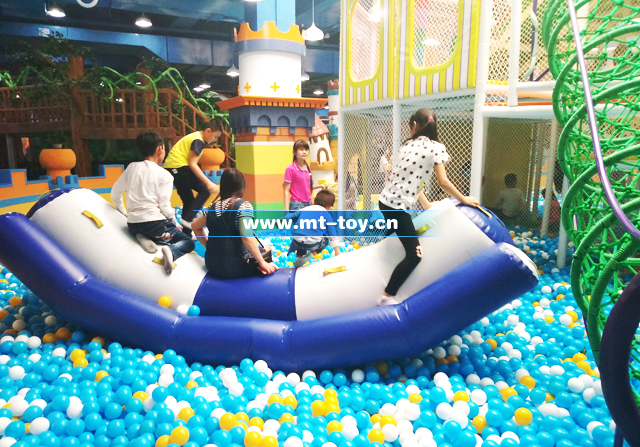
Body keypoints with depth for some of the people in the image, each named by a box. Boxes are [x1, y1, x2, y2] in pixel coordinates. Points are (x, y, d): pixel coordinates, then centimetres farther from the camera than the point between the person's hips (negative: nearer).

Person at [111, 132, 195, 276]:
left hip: (133, 225, 5)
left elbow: (115, 193, 13)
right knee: (189, 243, 14)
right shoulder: (164, 175, -5)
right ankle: (171, 251, -21)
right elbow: (164, 206, -9)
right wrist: (175, 224, 8)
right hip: (155, 223, -5)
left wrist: (124, 213, 29)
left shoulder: (131, 167, 9)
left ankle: (143, 238, 1)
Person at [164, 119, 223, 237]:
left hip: (171, 167, 10)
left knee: (188, 199, 14)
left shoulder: (195, 137, 17)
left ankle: (187, 233, 18)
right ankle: (188, 219, -15)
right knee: (205, 190, -10)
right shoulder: (198, 140, -12)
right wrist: (209, 183, -27)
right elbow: (192, 164, -21)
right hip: (179, 166, -10)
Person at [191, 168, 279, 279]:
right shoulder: (243, 205, -14)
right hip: (235, 268, -6)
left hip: (212, 266, 6)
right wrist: (262, 263, -18)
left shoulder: (213, 207, 4)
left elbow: (195, 226, 19)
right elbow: (247, 237, -25)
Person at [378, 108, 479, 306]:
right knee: (414, 255, -6)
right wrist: (464, 199, 9)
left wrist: (427, 206, 17)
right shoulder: (435, 147, -6)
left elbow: (412, 180, 13)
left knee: (390, 233, 33)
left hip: (386, 201, 8)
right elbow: (443, 182, -5)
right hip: (398, 206, -8)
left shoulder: (408, 145, 12)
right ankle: (387, 297, -5)